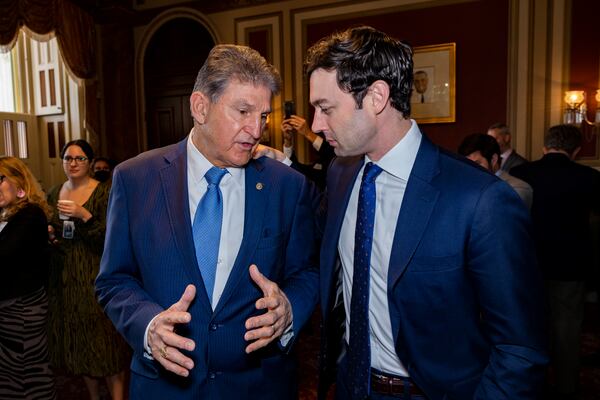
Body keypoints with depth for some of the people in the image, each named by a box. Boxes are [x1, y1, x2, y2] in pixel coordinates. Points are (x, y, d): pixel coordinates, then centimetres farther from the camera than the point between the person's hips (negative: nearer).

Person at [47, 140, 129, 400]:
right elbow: (51, 231, 21)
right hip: (64, 275, 6)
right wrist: (48, 233, 0)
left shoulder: (104, 192, -8)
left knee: (104, 338, -5)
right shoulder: (55, 193, 10)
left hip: (96, 273, -5)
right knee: (77, 339, 13)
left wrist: (85, 215, -26)